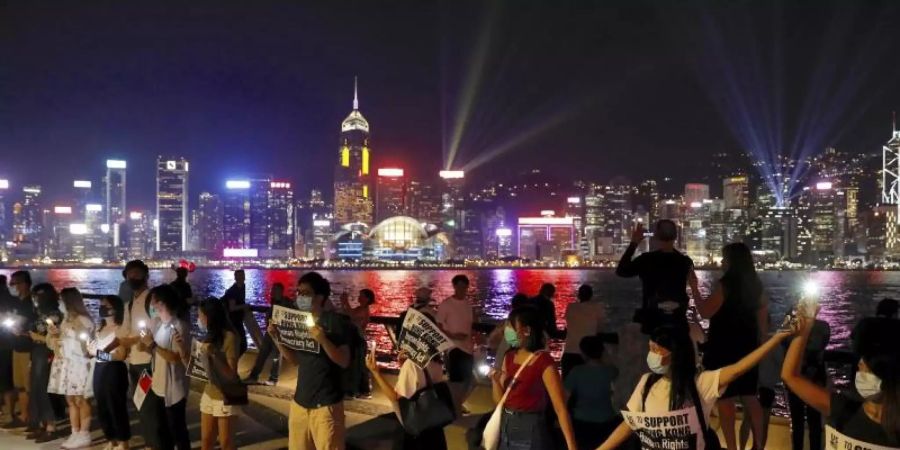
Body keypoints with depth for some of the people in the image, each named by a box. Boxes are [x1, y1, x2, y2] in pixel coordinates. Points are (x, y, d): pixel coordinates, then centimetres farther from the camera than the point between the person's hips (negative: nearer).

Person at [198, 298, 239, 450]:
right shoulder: (209, 336, 9)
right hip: (209, 394, 7)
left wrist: (213, 354, -23)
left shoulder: (229, 337, -14)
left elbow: (232, 371, -14)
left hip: (225, 397, -7)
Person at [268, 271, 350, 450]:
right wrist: (277, 338, 1)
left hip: (326, 403, -7)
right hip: (300, 400, 7)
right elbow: (295, 359, 14)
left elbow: (344, 361, -15)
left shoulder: (334, 322, -11)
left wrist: (323, 340, -28)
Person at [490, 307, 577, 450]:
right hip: (506, 427, 6)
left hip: (531, 430, -6)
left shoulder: (544, 362, -16)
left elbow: (561, 408, -20)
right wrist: (495, 380, -11)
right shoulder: (509, 356, 4)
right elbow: (500, 399, 9)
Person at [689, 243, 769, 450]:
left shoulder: (725, 284, -17)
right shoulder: (755, 285, 6)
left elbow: (705, 312, -17)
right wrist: (759, 341, 22)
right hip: (747, 346, 8)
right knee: (750, 397, 15)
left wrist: (694, 286, -10)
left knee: (725, 398, -1)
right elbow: (763, 318, 13)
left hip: (724, 348, -7)